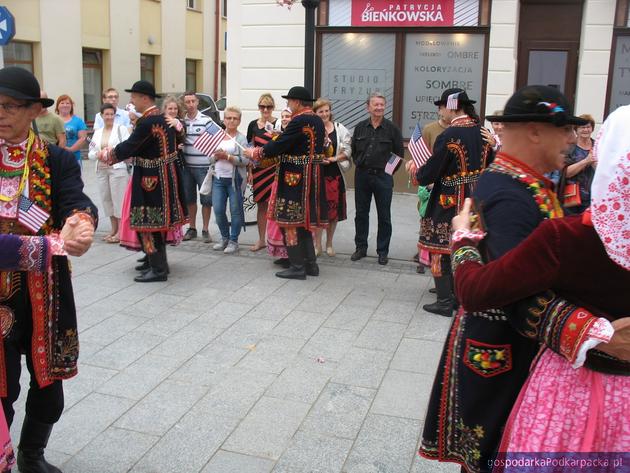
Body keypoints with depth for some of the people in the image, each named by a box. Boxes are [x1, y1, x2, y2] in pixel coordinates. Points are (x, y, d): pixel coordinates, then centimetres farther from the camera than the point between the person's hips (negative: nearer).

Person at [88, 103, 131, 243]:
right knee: (106, 199, 9)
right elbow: (90, 153, 13)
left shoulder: (121, 129, 0)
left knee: (118, 199, -5)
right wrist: (97, 154, -7)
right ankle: (114, 229, 20)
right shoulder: (97, 132, 15)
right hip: (101, 170, 6)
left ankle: (120, 231, 0)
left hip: (118, 168, -6)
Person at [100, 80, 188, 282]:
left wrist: (106, 155, -3)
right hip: (164, 177, 9)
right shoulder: (163, 118, 9)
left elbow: (129, 147, -18)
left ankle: (158, 269, 2)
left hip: (152, 180, -9)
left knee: (148, 223, -2)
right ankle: (156, 260, 28)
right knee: (158, 221, 17)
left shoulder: (147, 122, -20)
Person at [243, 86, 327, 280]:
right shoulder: (317, 120, 11)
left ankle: (297, 267, 4)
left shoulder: (299, 121, -18)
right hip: (312, 178, 9)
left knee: (291, 222, 0)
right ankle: (311, 264, 20)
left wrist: (255, 153, -5)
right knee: (304, 220, 16)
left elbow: (279, 145, -18)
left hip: (294, 179, -9)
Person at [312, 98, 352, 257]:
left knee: (334, 209, 7)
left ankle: (329, 243, 24)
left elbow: (347, 150, 2)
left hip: (335, 174, 2)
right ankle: (317, 245, 16)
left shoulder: (340, 128, 4)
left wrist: (334, 158, -13)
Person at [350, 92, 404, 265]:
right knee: (361, 213, 9)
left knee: (384, 216, 4)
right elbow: (354, 150, 14)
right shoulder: (360, 127, 6)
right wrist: (360, 164, 6)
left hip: (383, 177, -3)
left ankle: (383, 251, 14)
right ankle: (361, 248, 22)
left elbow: (399, 153, 1)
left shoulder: (392, 128, -2)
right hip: (362, 176, 3)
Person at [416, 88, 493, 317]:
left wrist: (416, 173, 3)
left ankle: (444, 302, 8)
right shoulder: (482, 132, 3)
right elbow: (488, 165, 12)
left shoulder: (448, 136, -19)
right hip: (474, 201, 7)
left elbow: (429, 173, -17)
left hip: (448, 203, -7)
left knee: (441, 249, 4)